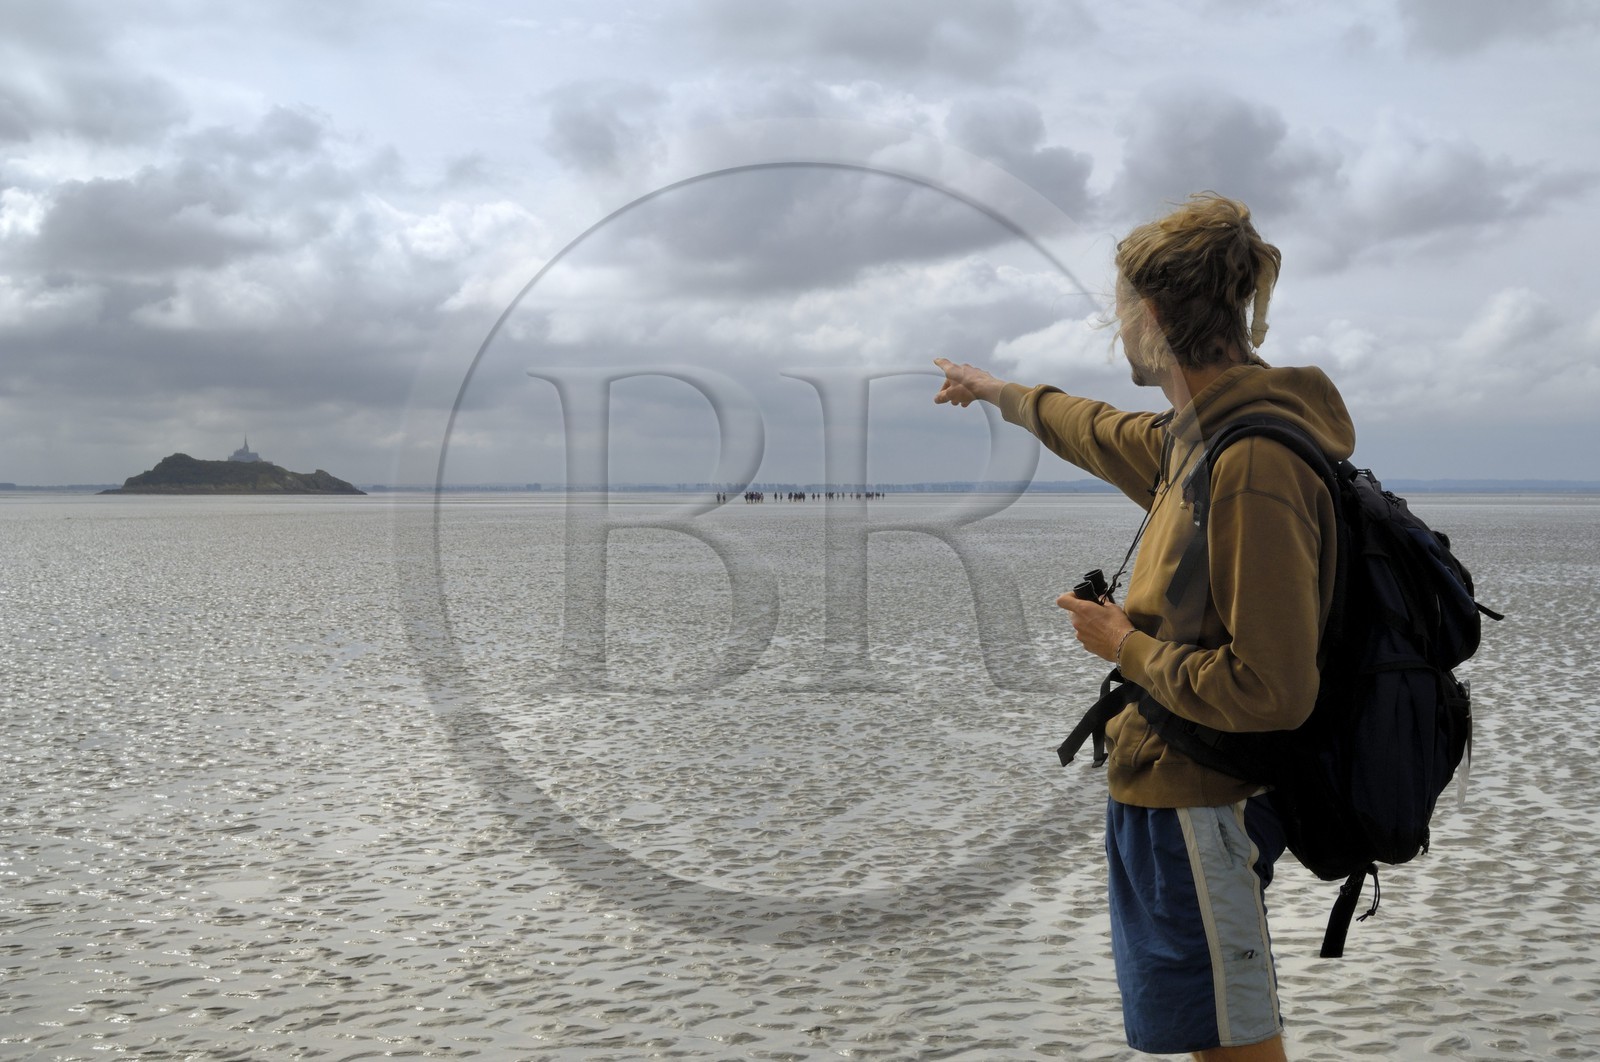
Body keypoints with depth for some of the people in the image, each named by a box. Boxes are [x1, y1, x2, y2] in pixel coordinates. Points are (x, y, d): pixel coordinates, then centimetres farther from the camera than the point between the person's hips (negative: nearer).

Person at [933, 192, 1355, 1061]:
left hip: (1202, 808, -10)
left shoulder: (1255, 466, -25)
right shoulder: (1201, 436, 5)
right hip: (1170, 790, 10)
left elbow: (1272, 691, -29)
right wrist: (996, 390, 44)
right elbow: (1104, 432, 29)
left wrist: (1125, 645, -15)